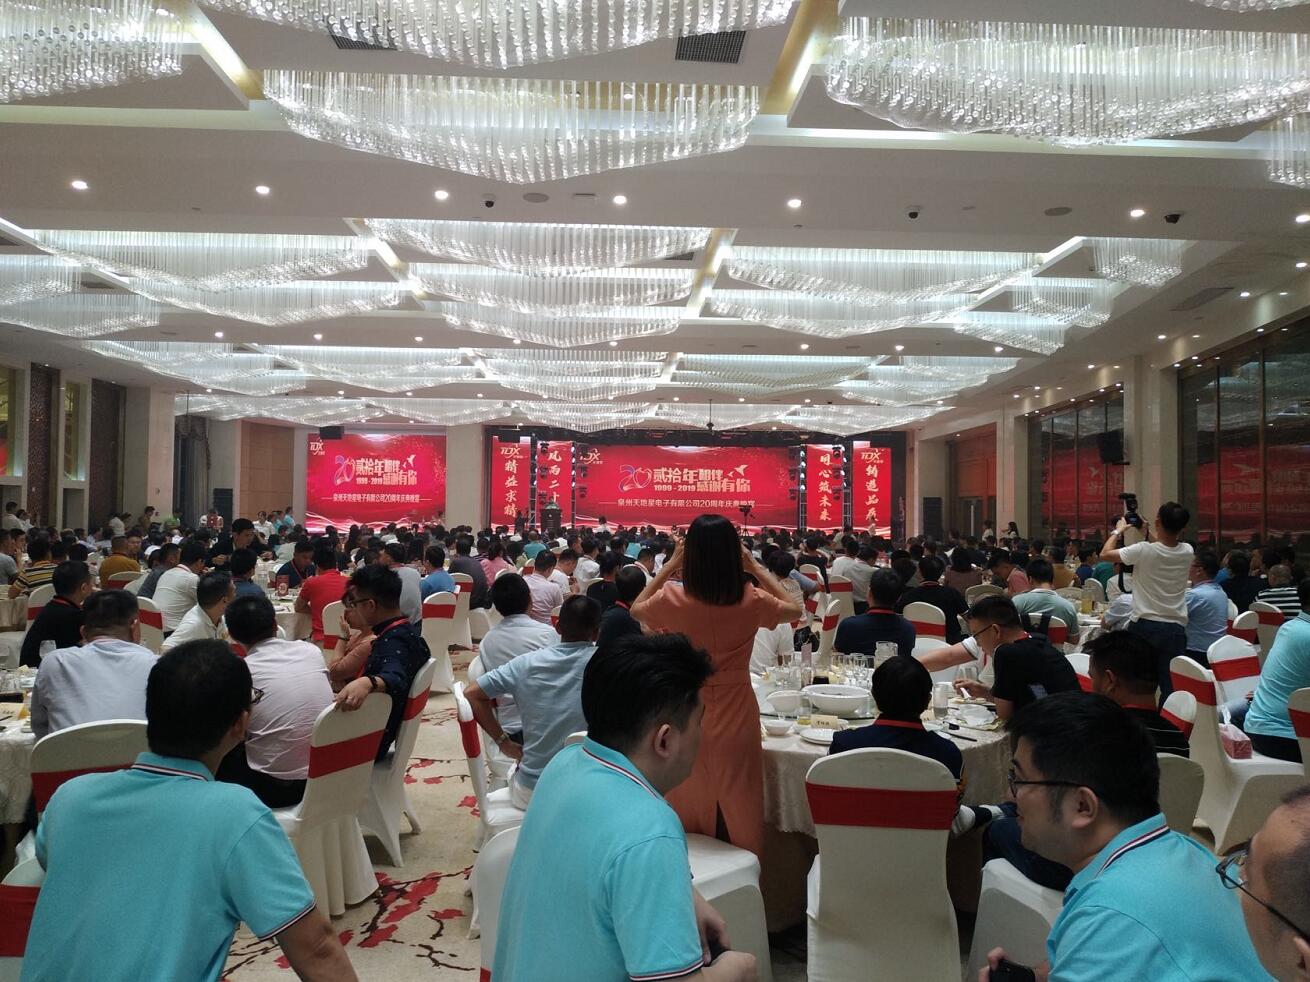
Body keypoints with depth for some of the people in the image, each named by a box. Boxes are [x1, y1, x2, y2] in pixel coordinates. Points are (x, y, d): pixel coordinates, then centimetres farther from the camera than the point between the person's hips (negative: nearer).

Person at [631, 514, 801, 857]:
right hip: (736, 712, 0)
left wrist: (669, 566, 8)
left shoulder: (673, 598, -13)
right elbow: (795, 609, 11)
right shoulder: (751, 600, -12)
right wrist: (756, 568, 8)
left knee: (688, 802, 16)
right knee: (738, 805, 14)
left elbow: (636, 609, 11)